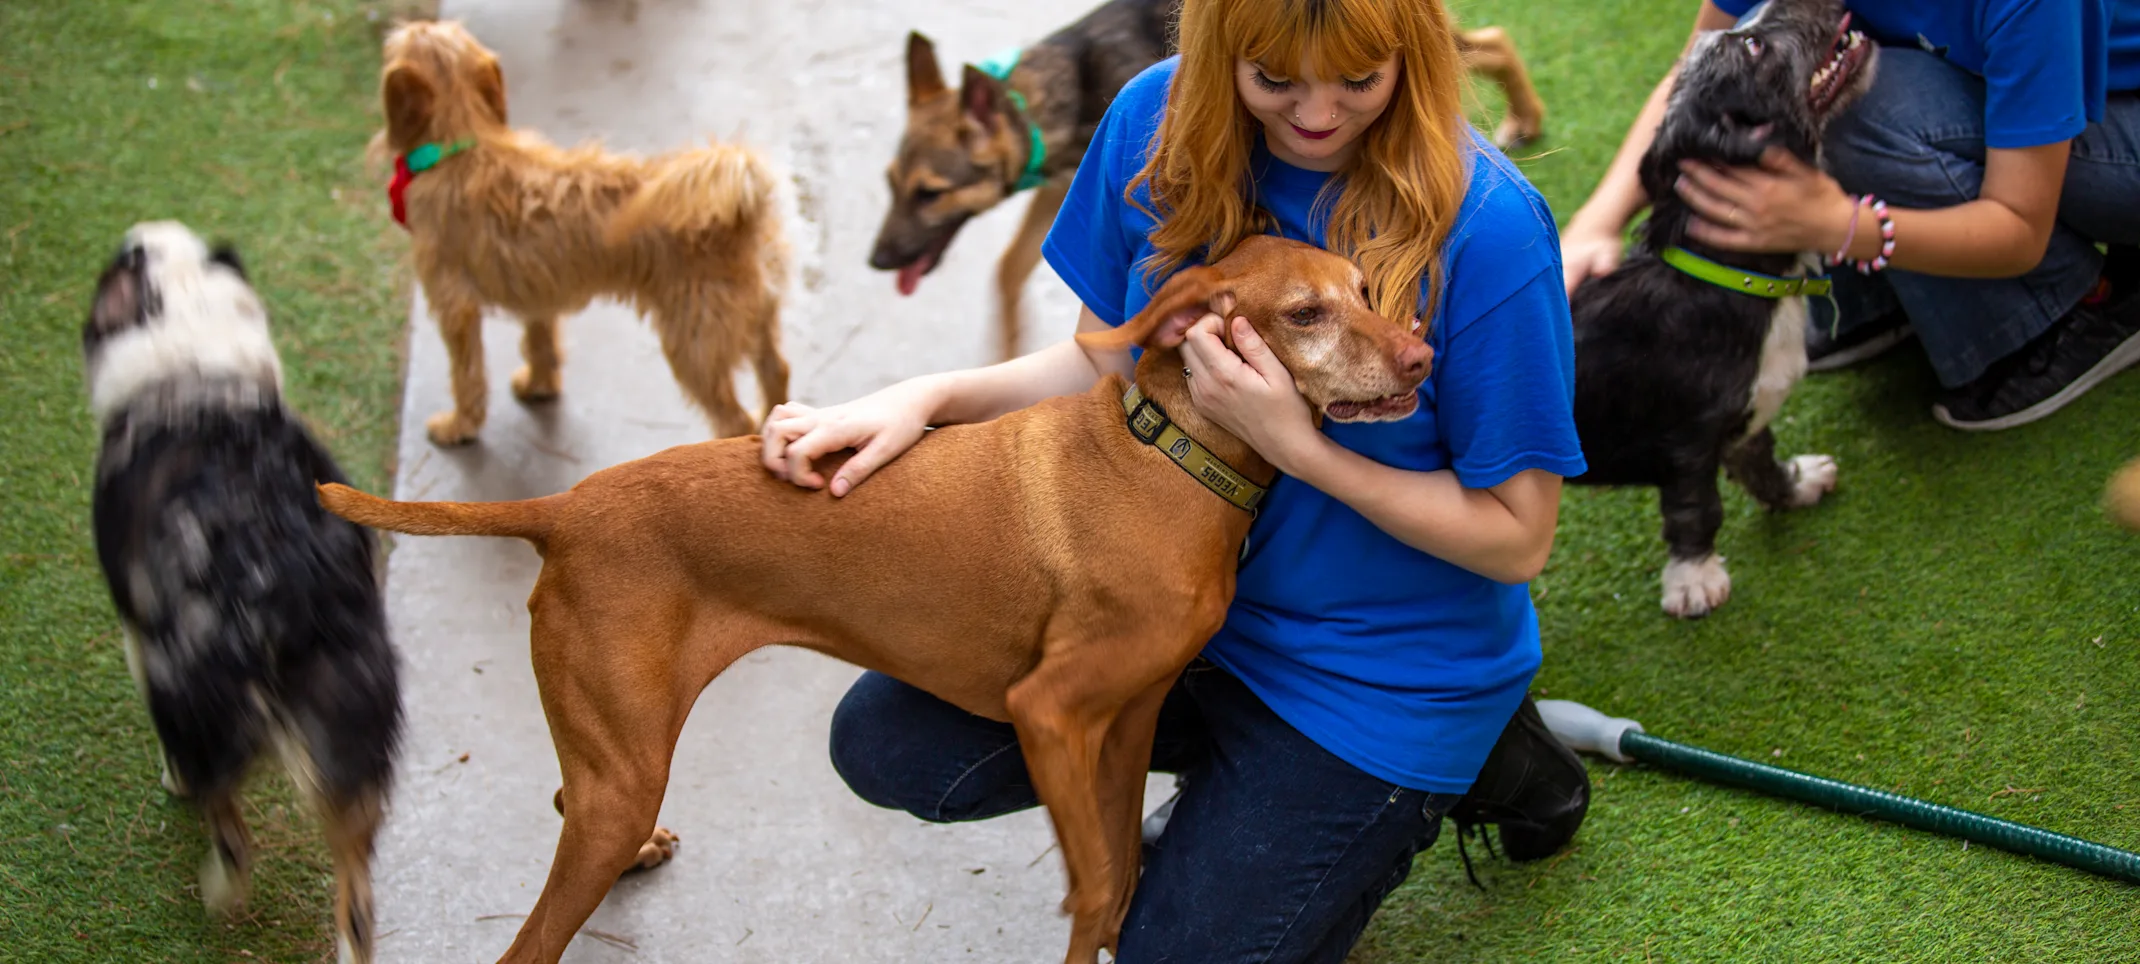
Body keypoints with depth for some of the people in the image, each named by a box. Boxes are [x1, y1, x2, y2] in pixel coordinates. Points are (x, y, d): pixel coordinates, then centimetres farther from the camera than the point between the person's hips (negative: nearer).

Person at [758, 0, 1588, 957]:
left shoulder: (1485, 226, -26)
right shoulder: (1157, 121, -11)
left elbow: (1516, 538, -18)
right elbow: (1106, 364, 3)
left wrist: (1295, 445, -28)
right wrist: (926, 397, -14)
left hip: (1379, 669, -5)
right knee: (884, 742, 0)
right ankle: (1238, 758, 12)